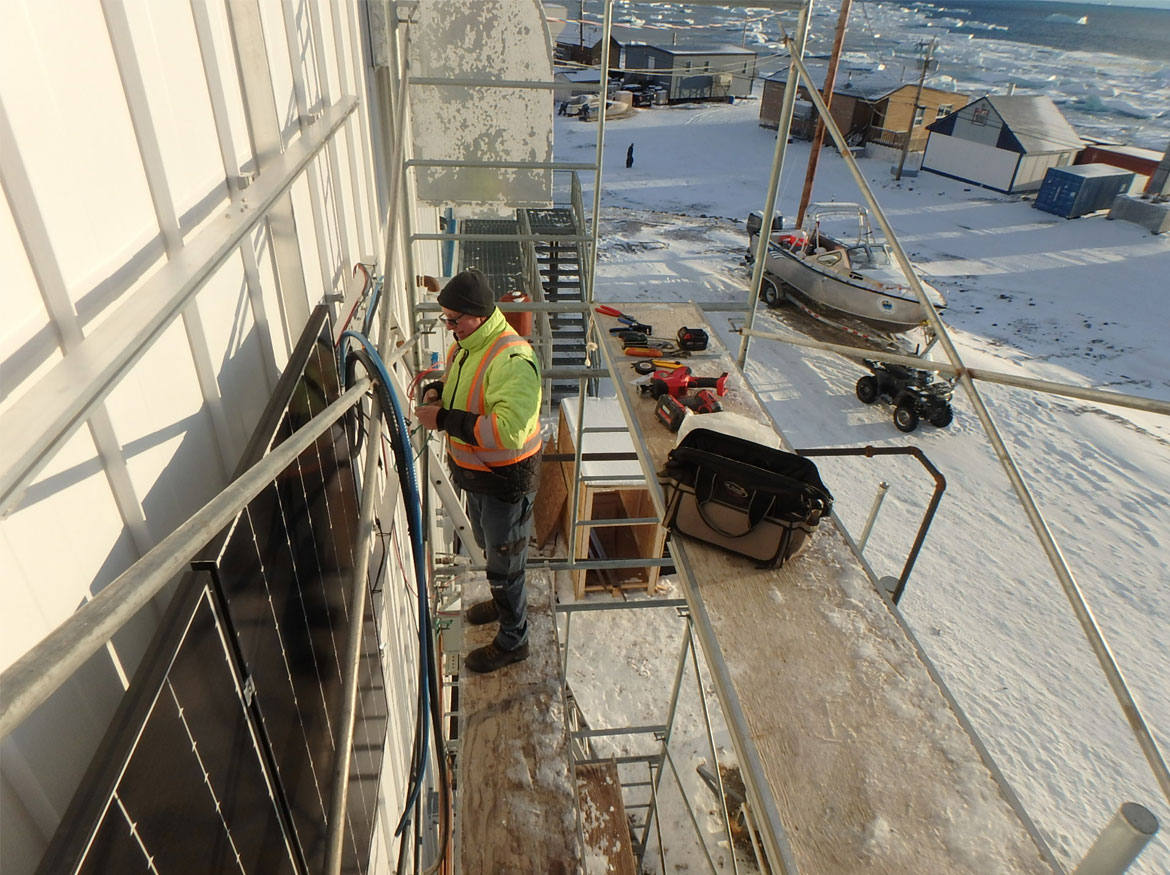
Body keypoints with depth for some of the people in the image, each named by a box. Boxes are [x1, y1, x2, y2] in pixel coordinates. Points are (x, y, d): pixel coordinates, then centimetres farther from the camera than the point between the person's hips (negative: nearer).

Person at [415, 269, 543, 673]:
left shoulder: (512, 359, -30)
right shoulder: (465, 344, 0)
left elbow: (508, 430, -38)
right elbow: (453, 377, 20)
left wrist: (444, 420, -34)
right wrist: (435, 391, -4)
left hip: (506, 480, -9)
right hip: (473, 473, 9)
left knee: (504, 561, 9)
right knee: (488, 547, 28)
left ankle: (512, 641, 30)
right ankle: (504, 602, 54)